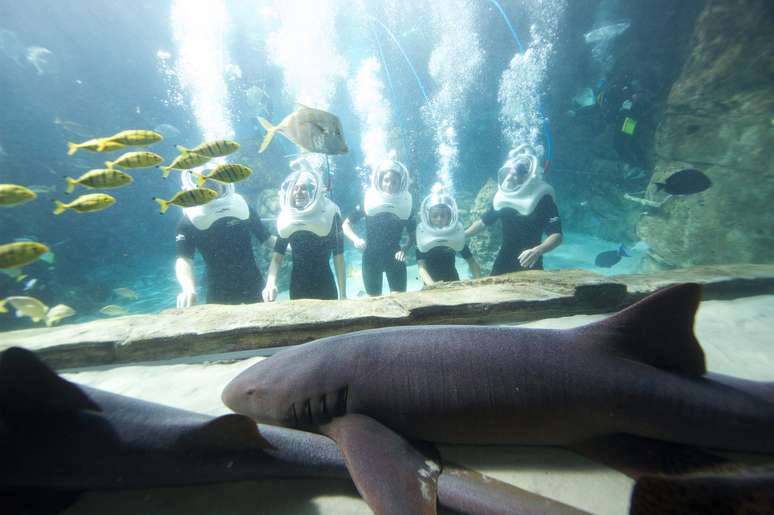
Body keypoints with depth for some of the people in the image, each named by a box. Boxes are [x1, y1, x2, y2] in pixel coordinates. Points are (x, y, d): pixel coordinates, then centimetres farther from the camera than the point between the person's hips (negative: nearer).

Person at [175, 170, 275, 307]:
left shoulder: (242, 208, 0)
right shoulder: (188, 222, -6)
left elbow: (267, 239, 6)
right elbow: (184, 259, -15)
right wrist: (189, 289, -34)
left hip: (252, 285, 2)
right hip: (219, 293, -1)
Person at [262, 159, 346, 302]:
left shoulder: (330, 216, -9)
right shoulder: (287, 220, -1)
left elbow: (338, 258, -8)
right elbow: (276, 258, -2)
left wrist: (343, 295, -9)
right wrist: (271, 283, -21)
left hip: (325, 287, -2)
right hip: (297, 287, 3)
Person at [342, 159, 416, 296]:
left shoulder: (404, 204, -4)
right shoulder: (368, 201, -7)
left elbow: (413, 234, 3)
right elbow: (346, 224, -4)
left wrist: (405, 249, -15)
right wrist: (356, 239, -22)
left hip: (394, 259, 1)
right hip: (371, 258, -1)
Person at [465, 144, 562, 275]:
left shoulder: (542, 198, -15)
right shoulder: (503, 195, 1)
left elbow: (557, 236, -21)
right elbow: (483, 222, 10)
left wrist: (537, 251, -39)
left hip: (529, 263, -4)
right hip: (504, 261, 5)